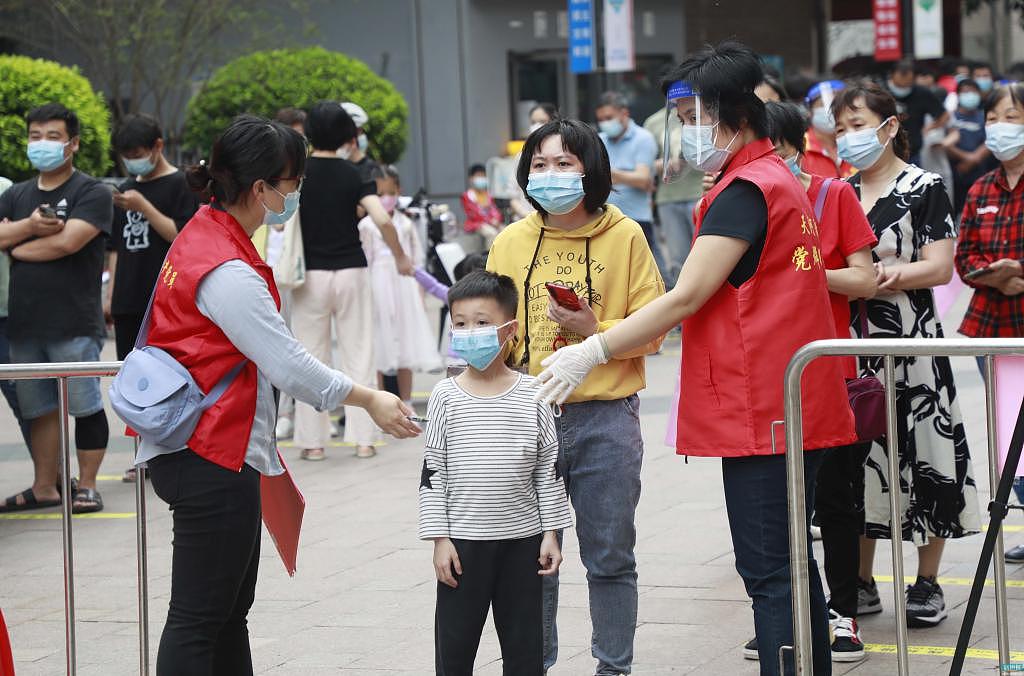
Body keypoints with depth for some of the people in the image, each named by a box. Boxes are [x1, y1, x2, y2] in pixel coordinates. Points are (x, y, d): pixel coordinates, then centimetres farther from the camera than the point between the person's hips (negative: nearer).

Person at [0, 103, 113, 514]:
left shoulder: (92, 194, -3)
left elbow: (67, 241, -17)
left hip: (74, 324, -5)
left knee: (84, 406, -1)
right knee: (40, 409, 11)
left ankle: (86, 486, 7)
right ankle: (44, 487, 19)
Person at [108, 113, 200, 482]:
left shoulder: (180, 185, -4)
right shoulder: (126, 190, 17)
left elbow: (181, 236, -14)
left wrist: (144, 207, -20)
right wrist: (111, 295, 16)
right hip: (129, 300, 7)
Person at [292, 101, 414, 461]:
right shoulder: (353, 174, -3)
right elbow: (382, 219, -13)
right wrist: (400, 258, 1)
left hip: (311, 273, 0)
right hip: (351, 272, 0)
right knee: (359, 355, 6)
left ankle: (312, 441, 5)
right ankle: (363, 438, 4)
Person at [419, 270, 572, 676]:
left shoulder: (532, 395, -1)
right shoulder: (446, 397, -2)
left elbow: (549, 469, 4)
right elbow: (432, 474, 0)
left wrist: (551, 533, 2)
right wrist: (439, 539, -4)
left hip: (522, 540, 1)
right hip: (463, 542, -1)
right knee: (455, 642, 5)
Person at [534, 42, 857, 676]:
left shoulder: (745, 190, -15)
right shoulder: (783, 181, 17)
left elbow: (686, 297, -18)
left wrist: (592, 353, -13)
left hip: (760, 410, -10)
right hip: (797, 408, 10)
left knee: (768, 571, -8)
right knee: (790, 563, 15)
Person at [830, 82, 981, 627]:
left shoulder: (923, 187, -4)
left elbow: (938, 268, -12)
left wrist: (877, 276, -21)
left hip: (910, 341, -5)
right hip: (852, 345, 5)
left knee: (923, 459, -2)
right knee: (856, 458, 7)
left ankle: (926, 585, 8)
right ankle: (862, 584, 16)